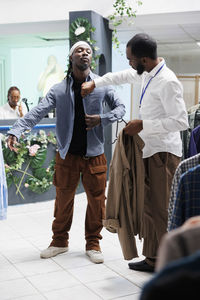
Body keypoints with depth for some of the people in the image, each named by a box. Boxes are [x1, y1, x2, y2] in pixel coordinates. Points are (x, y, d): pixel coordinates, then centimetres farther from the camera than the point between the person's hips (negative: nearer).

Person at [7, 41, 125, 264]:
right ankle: (60, 241, 30)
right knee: (63, 199, 11)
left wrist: (102, 119, -12)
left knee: (96, 200, 6)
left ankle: (93, 244, 25)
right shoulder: (59, 90, 1)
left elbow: (120, 107, 7)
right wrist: (15, 131, -22)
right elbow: (36, 113, -7)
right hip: (67, 154, 0)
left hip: (94, 154, 0)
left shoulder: (101, 84, 2)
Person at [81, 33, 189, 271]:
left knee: (163, 211, -7)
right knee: (149, 207, 14)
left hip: (163, 153, -10)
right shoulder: (147, 74, 10)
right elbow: (123, 76, 30)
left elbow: (180, 121, -24)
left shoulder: (167, 82, -19)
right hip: (149, 151, 10)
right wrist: (94, 83, 32)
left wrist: (143, 125, -23)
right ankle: (152, 259, 25)